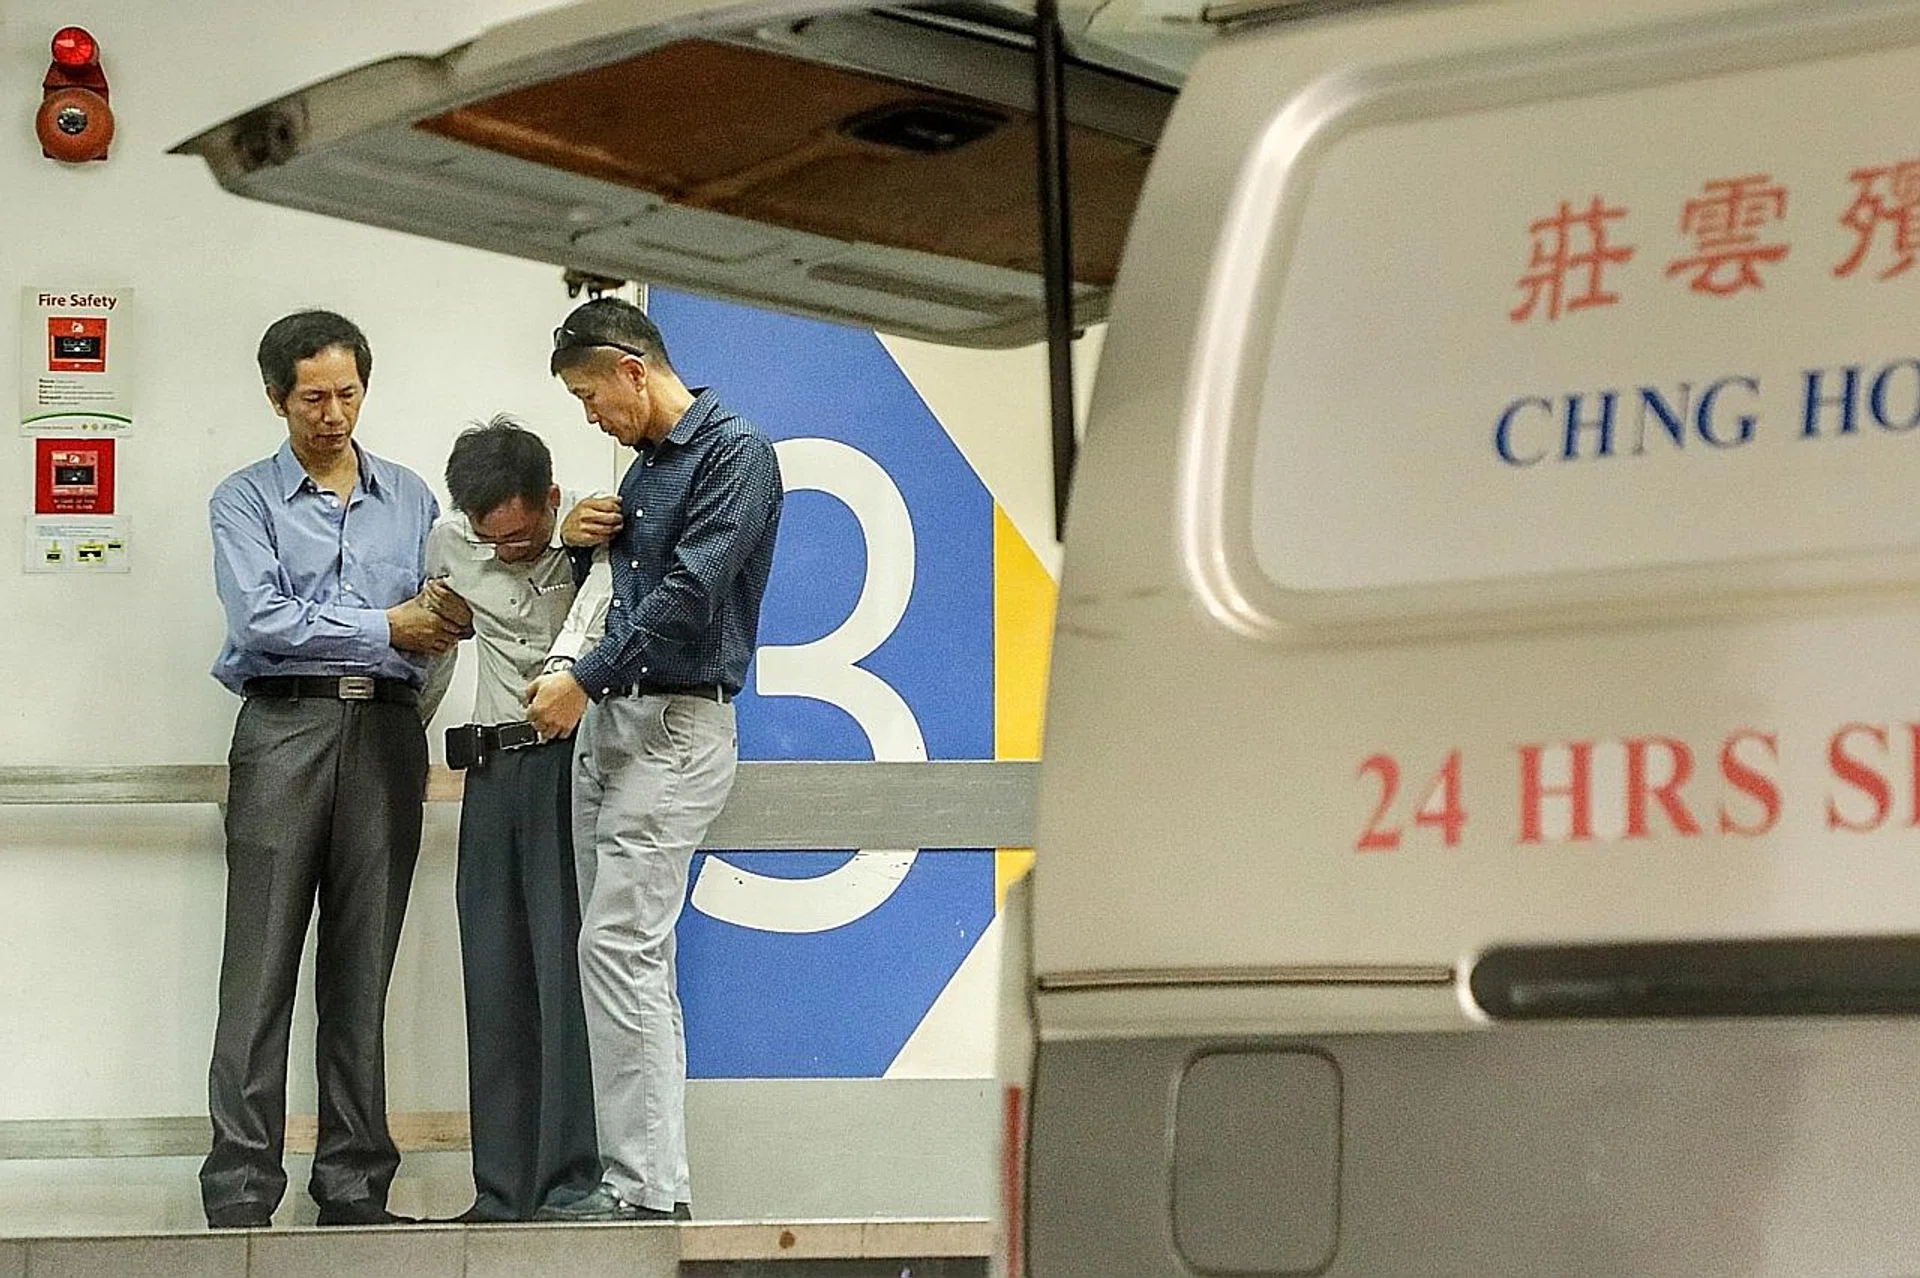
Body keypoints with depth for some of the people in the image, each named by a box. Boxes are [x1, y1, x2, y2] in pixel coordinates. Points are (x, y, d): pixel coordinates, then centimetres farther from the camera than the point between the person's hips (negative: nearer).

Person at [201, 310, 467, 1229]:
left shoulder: (410, 498, 18)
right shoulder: (245, 500, 7)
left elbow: (433, 625, 14)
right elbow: (262, 620, -7)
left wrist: (442, 611, -9)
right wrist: (385, 627, -4)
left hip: (386, 729, 3)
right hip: (285, 725, -3)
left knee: (362, 971, 3)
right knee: (262, 966, -7)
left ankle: (355, 1181, 6)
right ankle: (240, 1185, -7)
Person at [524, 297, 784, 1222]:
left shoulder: (735, 451, -8)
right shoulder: (644, 466, 20)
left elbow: (690, 592, -17)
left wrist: (585, 680, -14)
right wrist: (584, 536, 9)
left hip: (677, 724, -9)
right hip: (609, 725, 9)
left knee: (620, 945, -15)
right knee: (627, 954, 6)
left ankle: (647, 1189, -14)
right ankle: (635, 1178, 8)